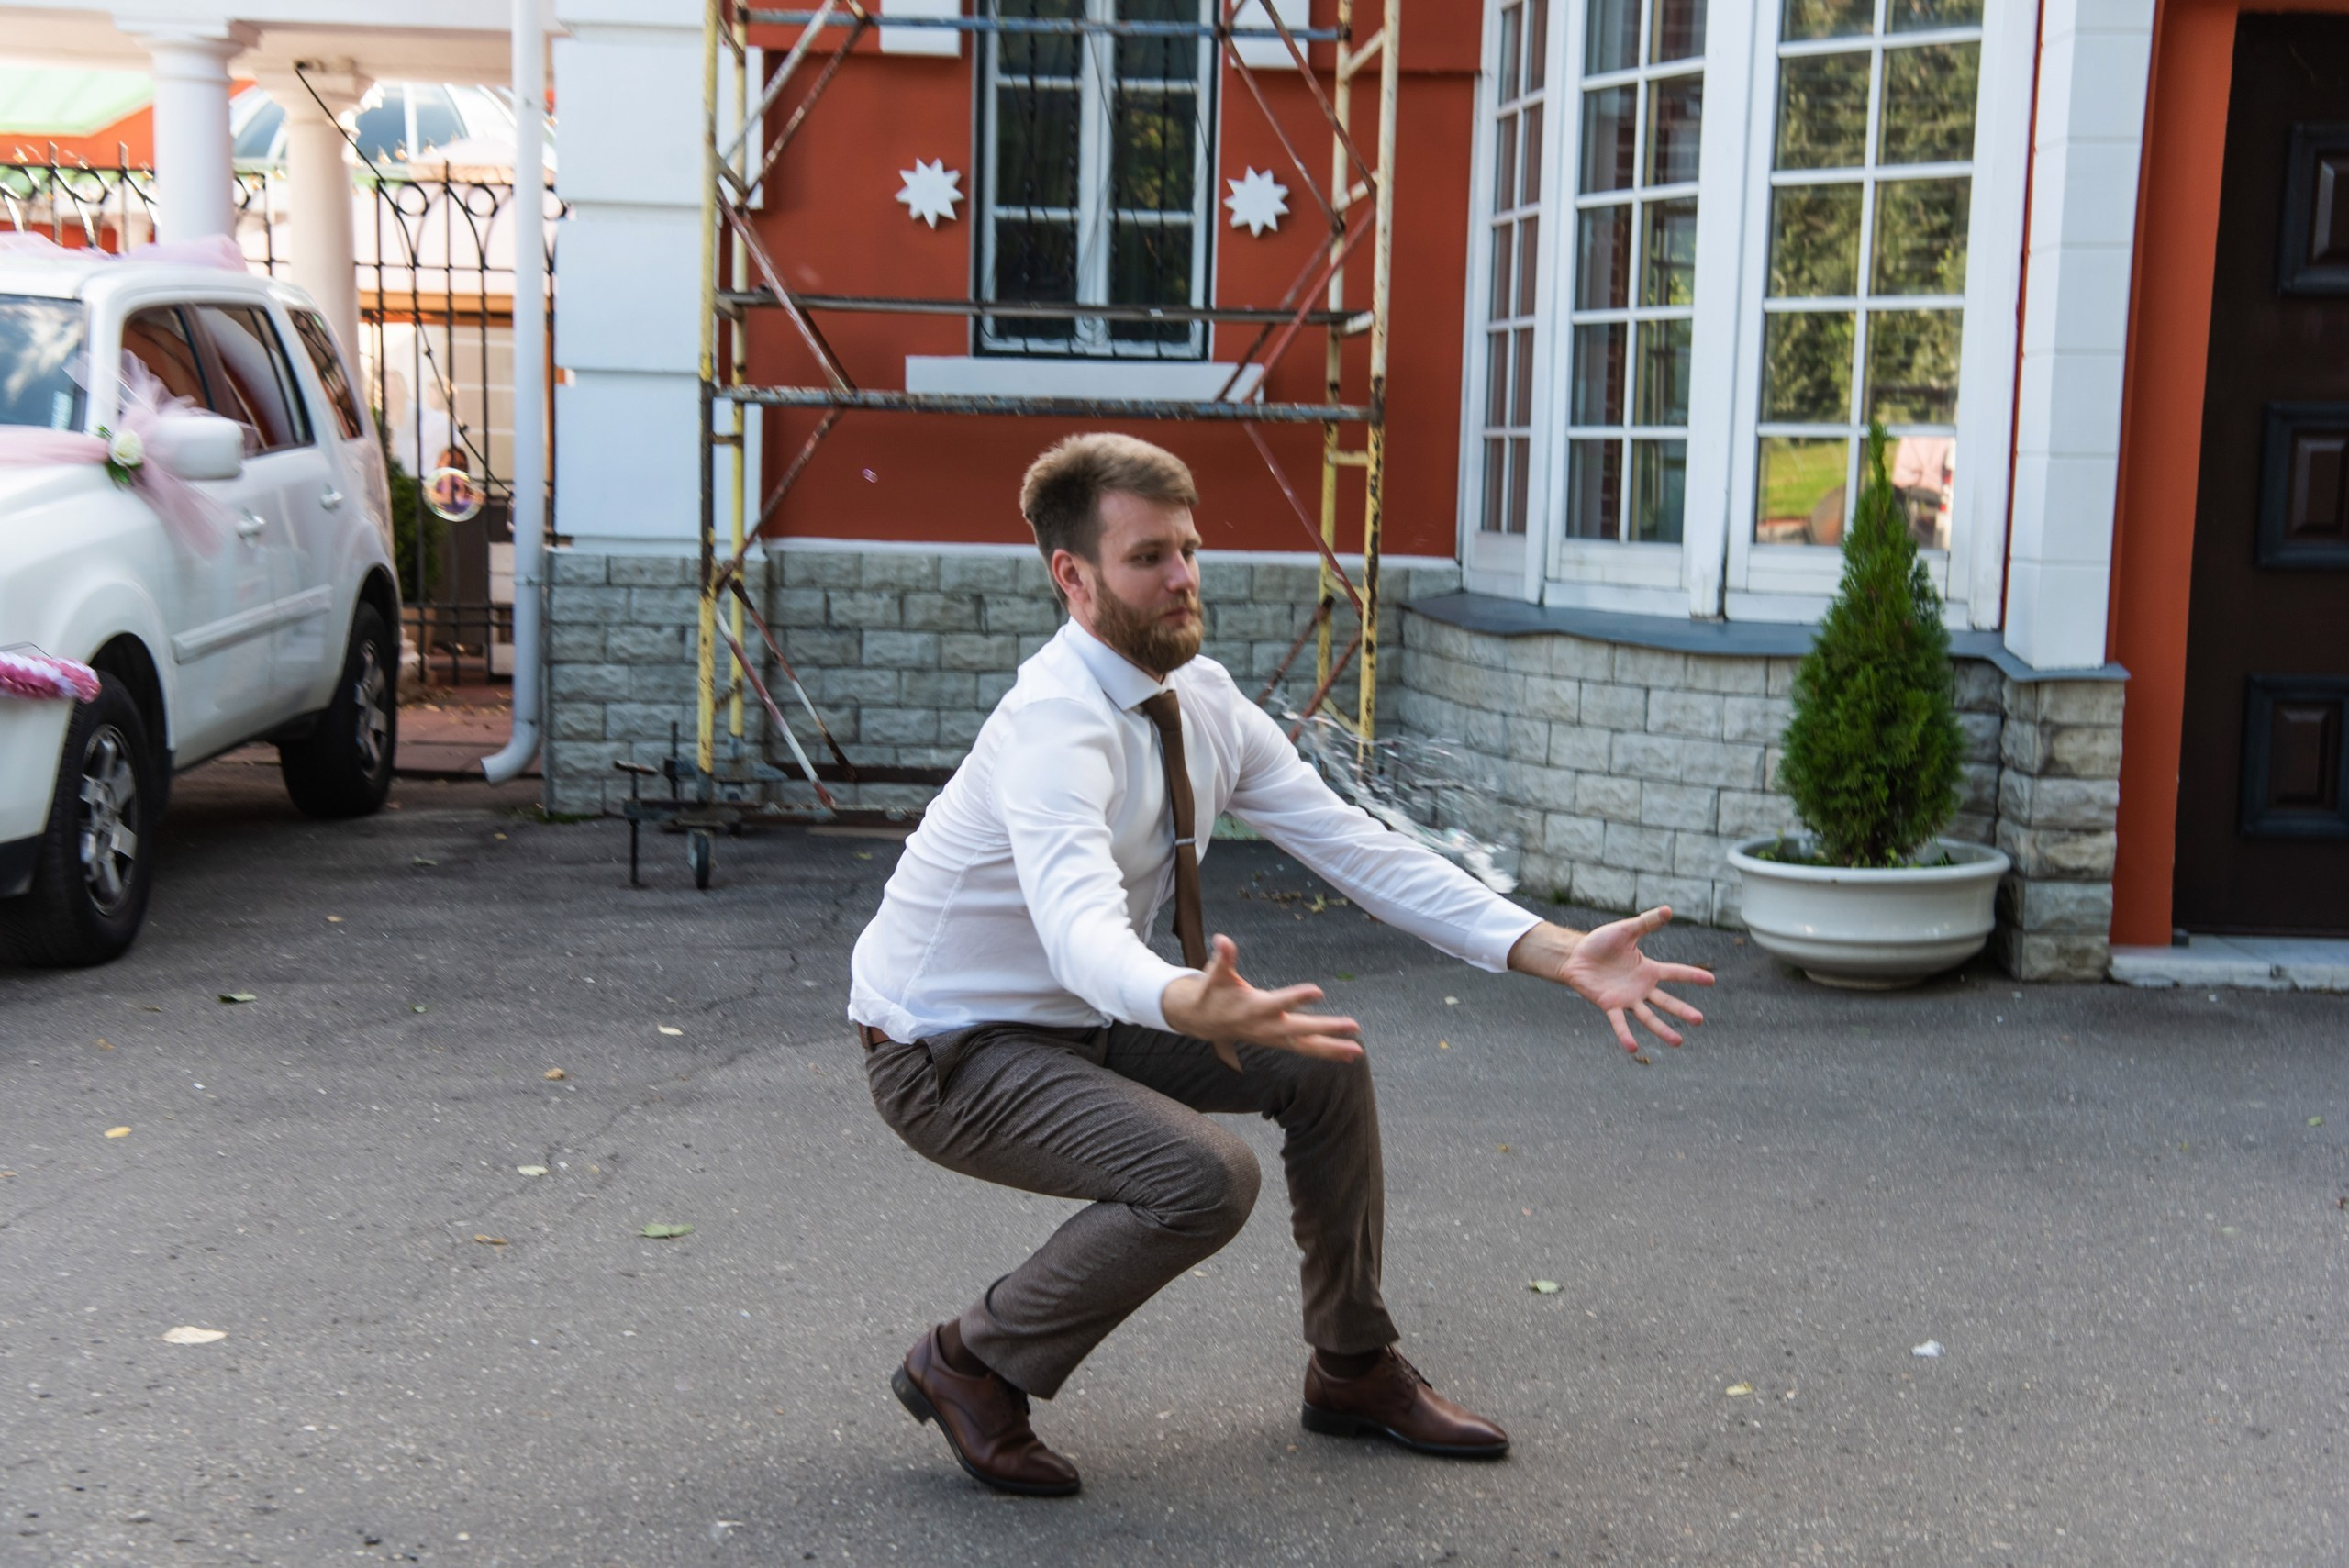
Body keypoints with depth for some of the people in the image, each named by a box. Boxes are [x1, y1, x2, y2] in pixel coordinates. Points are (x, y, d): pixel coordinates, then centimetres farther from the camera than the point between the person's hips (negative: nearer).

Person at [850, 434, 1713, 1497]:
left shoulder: (1204, 704, -4)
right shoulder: (1055, 723, -30)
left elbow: (1362, 853, -8)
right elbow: (1083, 930, -47)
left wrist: (1558, 953, -17)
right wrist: (1191, 1006, -69)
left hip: (1076, 1021, 8)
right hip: (943, 1052, -8)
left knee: (1323, 1068, 3)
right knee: (1204, 1179, -26)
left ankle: (1354, 1370, 20)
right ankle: (968, 1365, -4)